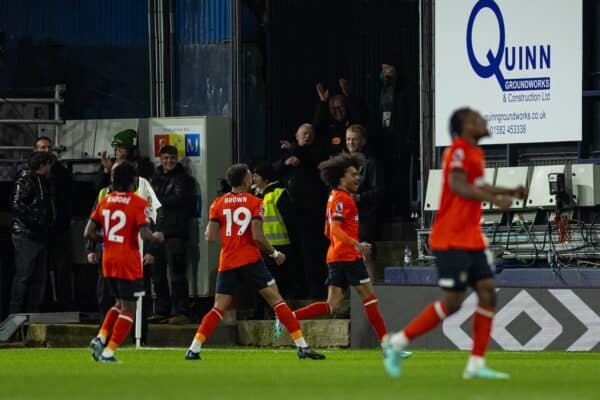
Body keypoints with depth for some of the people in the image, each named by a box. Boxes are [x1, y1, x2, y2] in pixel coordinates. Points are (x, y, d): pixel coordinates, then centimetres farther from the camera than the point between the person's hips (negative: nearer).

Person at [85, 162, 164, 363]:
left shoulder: (105, 201, 5)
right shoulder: (138, 203, -12)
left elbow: (88, 233, 2)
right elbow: (145, 235, -20)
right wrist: (157, 237, 1)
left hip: (108, 262, 6)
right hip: (129, 263, -6)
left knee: (120, 304, 23)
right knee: (128, 309, 4)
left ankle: (100, 338, 6)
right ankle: (108, 352, -3)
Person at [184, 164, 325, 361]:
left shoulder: (218, 204, 5)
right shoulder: (254, 203, -2)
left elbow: (211, 237, 0)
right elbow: (257, 236, -12)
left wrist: (207, 231, 23)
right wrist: (275, 254, 2)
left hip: (227, 263, 3)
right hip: (251, 261, -3)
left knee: (218, 308, 10)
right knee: (277, 300, -2)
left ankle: (194, 349, -1)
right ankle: (302, 346, -9)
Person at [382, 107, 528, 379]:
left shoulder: (474, 153, 15)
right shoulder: (459, 150, -13)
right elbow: (458, 186, -28)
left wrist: (510, 192, 28)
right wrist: (494, 199, -34)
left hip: (471, 239, 9)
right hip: (452, 241, -9)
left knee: (487, 292, 0)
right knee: (452, 301, -10)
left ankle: (476, 364, 2)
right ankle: (397, 343, 2)